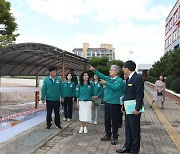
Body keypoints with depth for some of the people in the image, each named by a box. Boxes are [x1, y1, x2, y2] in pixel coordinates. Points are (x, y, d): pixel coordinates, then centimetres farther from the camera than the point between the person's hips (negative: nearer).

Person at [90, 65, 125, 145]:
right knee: (107, 120, 15)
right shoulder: (108, 78, 8)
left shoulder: (119, 80, -10)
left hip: (115, 103, -6)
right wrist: (94, 70, -13)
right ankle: (108, 135, 31)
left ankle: (115, 137, 19)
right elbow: (101, 76, -4)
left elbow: (115, 87, -26)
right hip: (107, 102, 6)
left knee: (114, 121, 4)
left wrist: (106, 83, -28)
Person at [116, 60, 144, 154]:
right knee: (128, 129, 19)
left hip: (134, 110, -9)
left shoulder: (137, 78, -16)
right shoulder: (129, 78, 12)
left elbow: (140, 94, -20)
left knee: (135, 131, 5)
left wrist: (137, 108, -22)